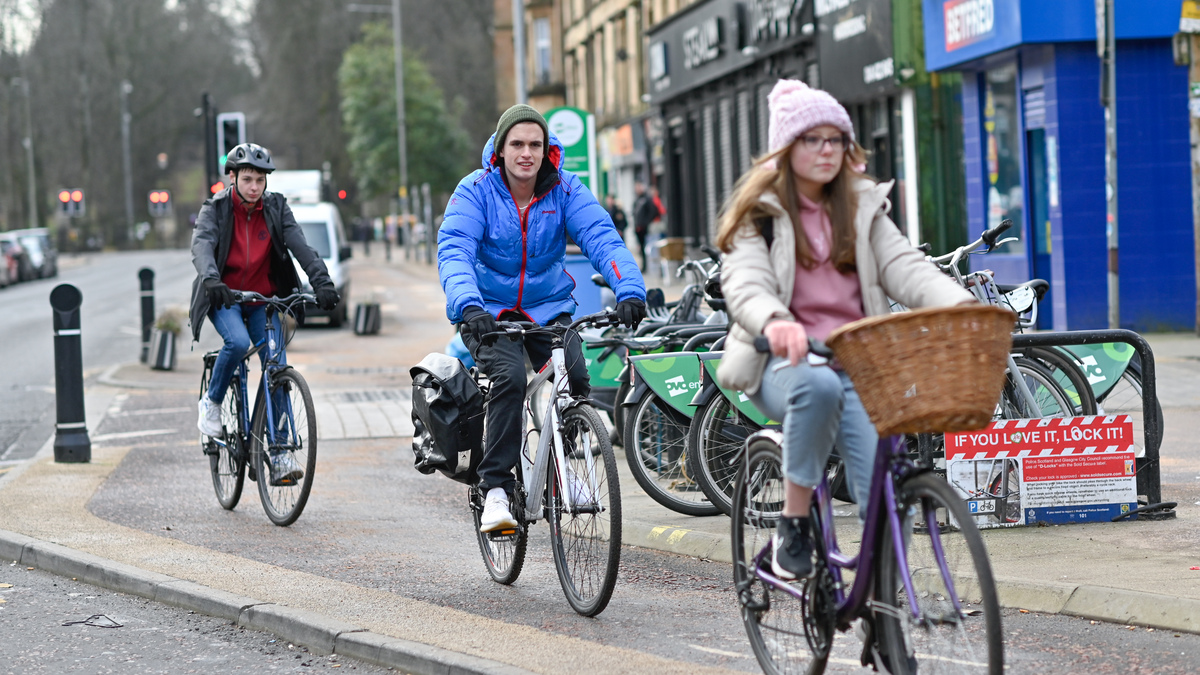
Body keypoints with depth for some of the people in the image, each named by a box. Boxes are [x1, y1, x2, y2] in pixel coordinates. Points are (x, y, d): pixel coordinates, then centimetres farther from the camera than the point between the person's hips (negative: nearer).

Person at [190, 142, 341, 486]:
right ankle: (212, 403, -4)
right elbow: (201, 245, -26)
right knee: (238, 342, -33)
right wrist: (211, 280, -47)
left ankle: (280, 456, -7)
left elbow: (299, 245, -14)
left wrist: (322, 281, -30)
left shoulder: (276, 208, -2)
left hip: (263, 299, 3)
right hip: (224, 298, -3)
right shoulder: (215, 209, -9)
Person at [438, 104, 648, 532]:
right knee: (510, 376, -29)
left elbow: (602, 239, -19)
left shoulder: (565, 190, -8)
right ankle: (496, 488, -22)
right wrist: (468, 305, -45)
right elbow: (454, 252, -25)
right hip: (489, 311, -2)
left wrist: (629, 290, -37)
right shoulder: (476, 191, -13)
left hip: (548, 309, 3)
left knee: (576, 377, -20)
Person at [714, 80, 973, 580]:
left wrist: (960, 304, -21)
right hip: (785, 364, -3)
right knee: (818, 384, -39)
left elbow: (904, 267, 1)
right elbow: (745, 283, -13)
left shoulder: (864, 207, 15)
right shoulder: (759, 213, 4)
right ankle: (793, 523, -24)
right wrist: (773, 321, -38)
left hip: (856, 362, 3)